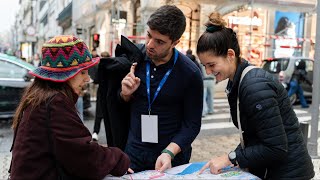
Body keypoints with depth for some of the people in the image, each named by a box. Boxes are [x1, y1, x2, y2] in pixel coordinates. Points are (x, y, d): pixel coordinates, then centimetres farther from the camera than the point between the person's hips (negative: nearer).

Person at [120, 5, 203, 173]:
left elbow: (192, 124, -12)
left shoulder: (190, 74, -18)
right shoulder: (135, 57, -7)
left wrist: (169, 153, -25)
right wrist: (126, 94, -14)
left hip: (172, 157, -3)